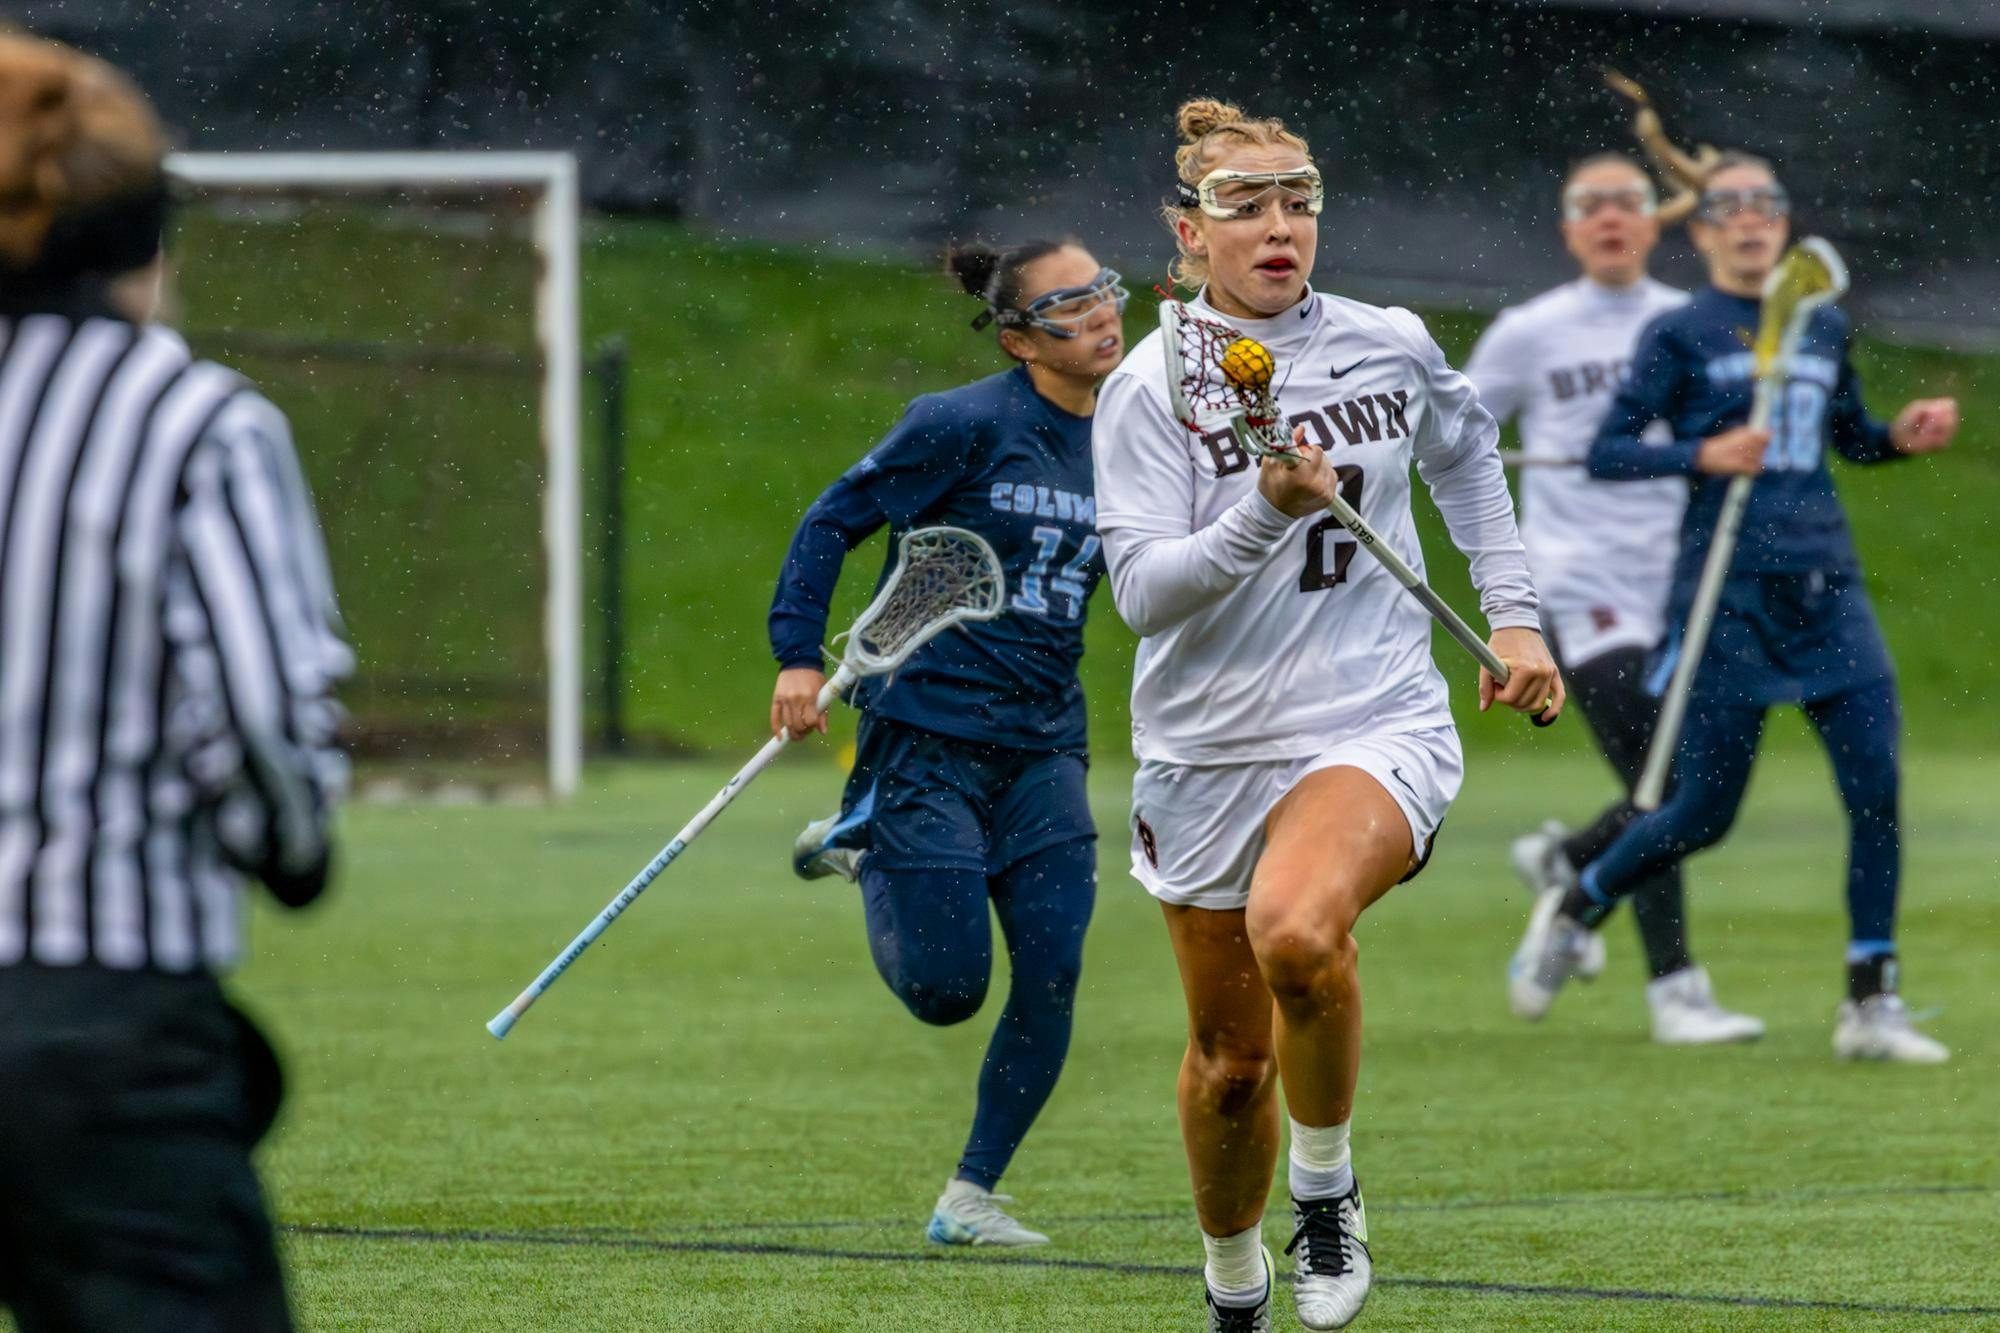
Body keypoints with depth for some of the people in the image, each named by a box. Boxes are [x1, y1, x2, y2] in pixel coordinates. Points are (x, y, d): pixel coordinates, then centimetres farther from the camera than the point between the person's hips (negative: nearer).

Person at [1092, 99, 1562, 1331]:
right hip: (1208, 753, 1)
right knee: (1229, 1058, 9)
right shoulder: (1148, 388, -6)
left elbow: (1467, 451, 24)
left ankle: (1328, 1186, -8)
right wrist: (1263, 513, -29)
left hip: (1377, 726, -1)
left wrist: (1514, 613, 17)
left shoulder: (1392, 348, 2)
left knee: (1296, 933, -33)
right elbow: (1143, 588, -15)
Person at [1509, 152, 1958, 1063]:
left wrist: (1904, 436, 6)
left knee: (1877, 786, -9)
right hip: (1729, 599, -4)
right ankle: (1573, 913, 26)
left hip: (1828, 589, 4)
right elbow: (1606, 452, -5)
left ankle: (1870, 1004, -2)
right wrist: (1702, 454, -20)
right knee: (1704, 813, -2)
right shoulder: (1680, 334, -2)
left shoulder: (1823, 327, 13)